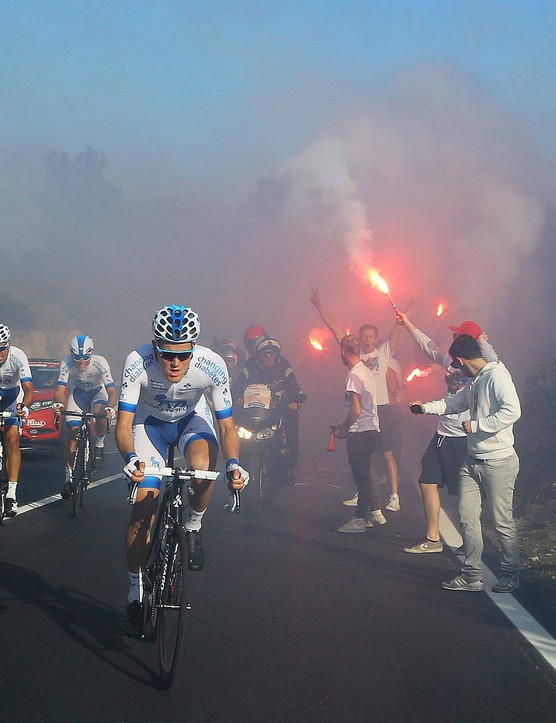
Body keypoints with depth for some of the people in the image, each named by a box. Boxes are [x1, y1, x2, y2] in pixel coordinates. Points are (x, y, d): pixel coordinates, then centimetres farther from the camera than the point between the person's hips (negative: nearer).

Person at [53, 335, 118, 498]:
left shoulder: (100, 362, -31)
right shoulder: (67, 363, -28)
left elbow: (111, 390, -36)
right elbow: (60, 388, -33)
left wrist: (110, 408, -55)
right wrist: (57, 403, -55)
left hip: (98, 392, -1)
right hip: (77, 393, 1)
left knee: (101, 415, -34)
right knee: (73, 434, -10)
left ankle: (99, 444, -2)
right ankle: (69, 478, -1)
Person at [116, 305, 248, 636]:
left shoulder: (212, 365, -32)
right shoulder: (138, 363, -34)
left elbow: (227, 426, -21)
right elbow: (124, 425, -30)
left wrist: (233, 464, -39)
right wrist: (131, 458, -50)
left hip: (192, 419, 0)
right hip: (150, 422, 0)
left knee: (202, 465, -35)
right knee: (142, 511, -7)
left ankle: (194, 527, -5)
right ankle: (136, 593, 11)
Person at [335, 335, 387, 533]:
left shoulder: (354, 375, -16)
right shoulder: (367, 372, 12)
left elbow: (356, 410, -21)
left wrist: (343, 429, -7)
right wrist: (345, 426, 17)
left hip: (360, 433, -9)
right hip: (372, 429, 9)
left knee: (361, 476, -3)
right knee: (365, 474, 17)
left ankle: (359, 520, 3)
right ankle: (375, 512, 20)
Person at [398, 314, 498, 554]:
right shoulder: (451, 359, 10)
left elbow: (491, 359, -38)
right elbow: (429, 347, 27)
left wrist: (480, 339, -25)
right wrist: (408, 324, 33)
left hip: (463, 438, -8)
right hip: (443, 435, 9)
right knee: (428, 481, 10)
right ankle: (433, 539, 19)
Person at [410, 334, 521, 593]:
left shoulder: (496, 375, -15)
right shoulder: (475, 381, 14)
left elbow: (512, 411, -28)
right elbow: (455, 402, 33)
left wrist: (476, 425, -20)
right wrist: (426, 407, 36)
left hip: (498, 462, -9)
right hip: (473, 461, 9)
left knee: (503, 521, 1)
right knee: (467, 517, 7)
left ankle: (510, 574, 15)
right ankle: (472, 575, 15)